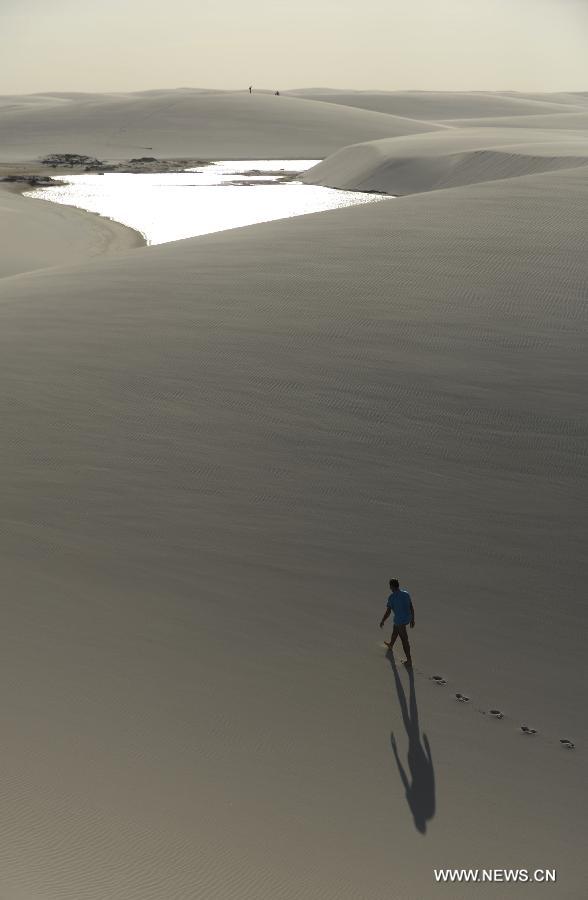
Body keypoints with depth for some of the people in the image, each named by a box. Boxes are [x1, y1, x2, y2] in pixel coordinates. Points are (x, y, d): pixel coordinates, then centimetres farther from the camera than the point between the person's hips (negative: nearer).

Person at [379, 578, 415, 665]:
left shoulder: (392, 597, -18)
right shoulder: (406, 594, 0)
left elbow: (388, 612, -16)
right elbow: (412, 608, 6)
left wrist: (382, 621, -1)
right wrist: (412, 619, 18)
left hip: (400, 620, -7)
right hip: (408, 618, 7)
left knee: (404, 639, 4)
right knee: (395, 631, 32)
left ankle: (409, 660, 13)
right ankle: (390, 645, 57)